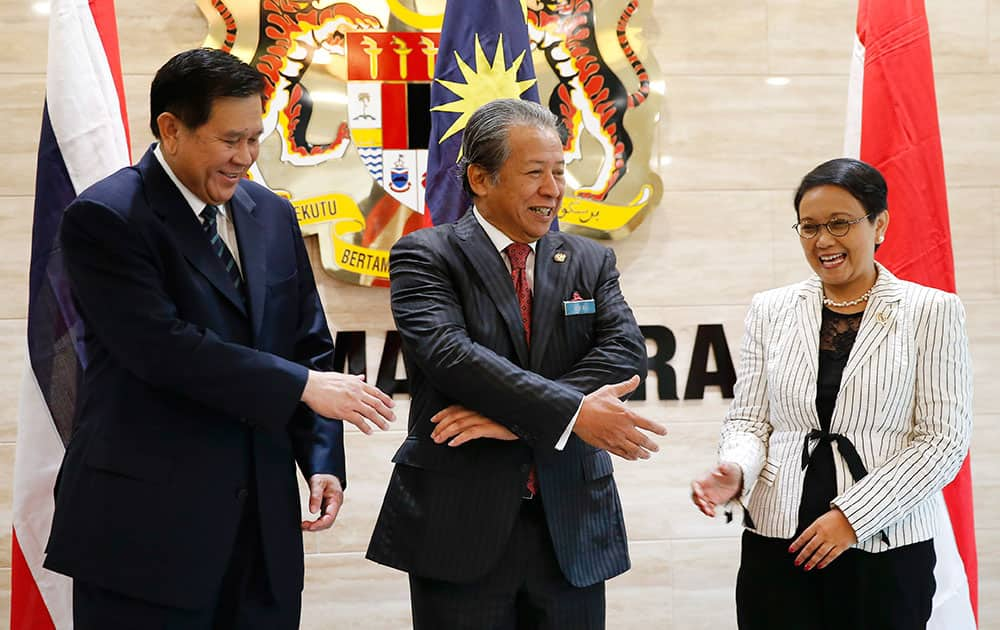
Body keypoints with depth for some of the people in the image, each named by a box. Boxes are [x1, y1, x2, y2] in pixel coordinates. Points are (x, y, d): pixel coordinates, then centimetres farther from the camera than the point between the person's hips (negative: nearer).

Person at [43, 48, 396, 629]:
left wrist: (324, 461, 1)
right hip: (146, 523, -5)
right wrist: (303, 386, -18)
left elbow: (309, 345, 13)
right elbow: (163, 347, -20)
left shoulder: (271, 216, 11)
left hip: (263, 519, 6)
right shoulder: (104, 218, -9)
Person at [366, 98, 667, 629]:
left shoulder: (590, 262, 10)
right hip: (461, 529, -3)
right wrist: (570, 413, -26)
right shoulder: (424, 257, -2)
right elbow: (447, 353, -18)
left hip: (573, 529, 4)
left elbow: (626, 350, -6)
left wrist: (515, 415, -18)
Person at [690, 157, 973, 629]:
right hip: (777, 544, 2)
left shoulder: (932, 312, 0)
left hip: (886, 549, -2)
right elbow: (748, 417, 9)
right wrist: (735, 470, -14)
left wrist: (852, 516, -13)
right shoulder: (771, 311, 8)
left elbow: (944, 439, -5)